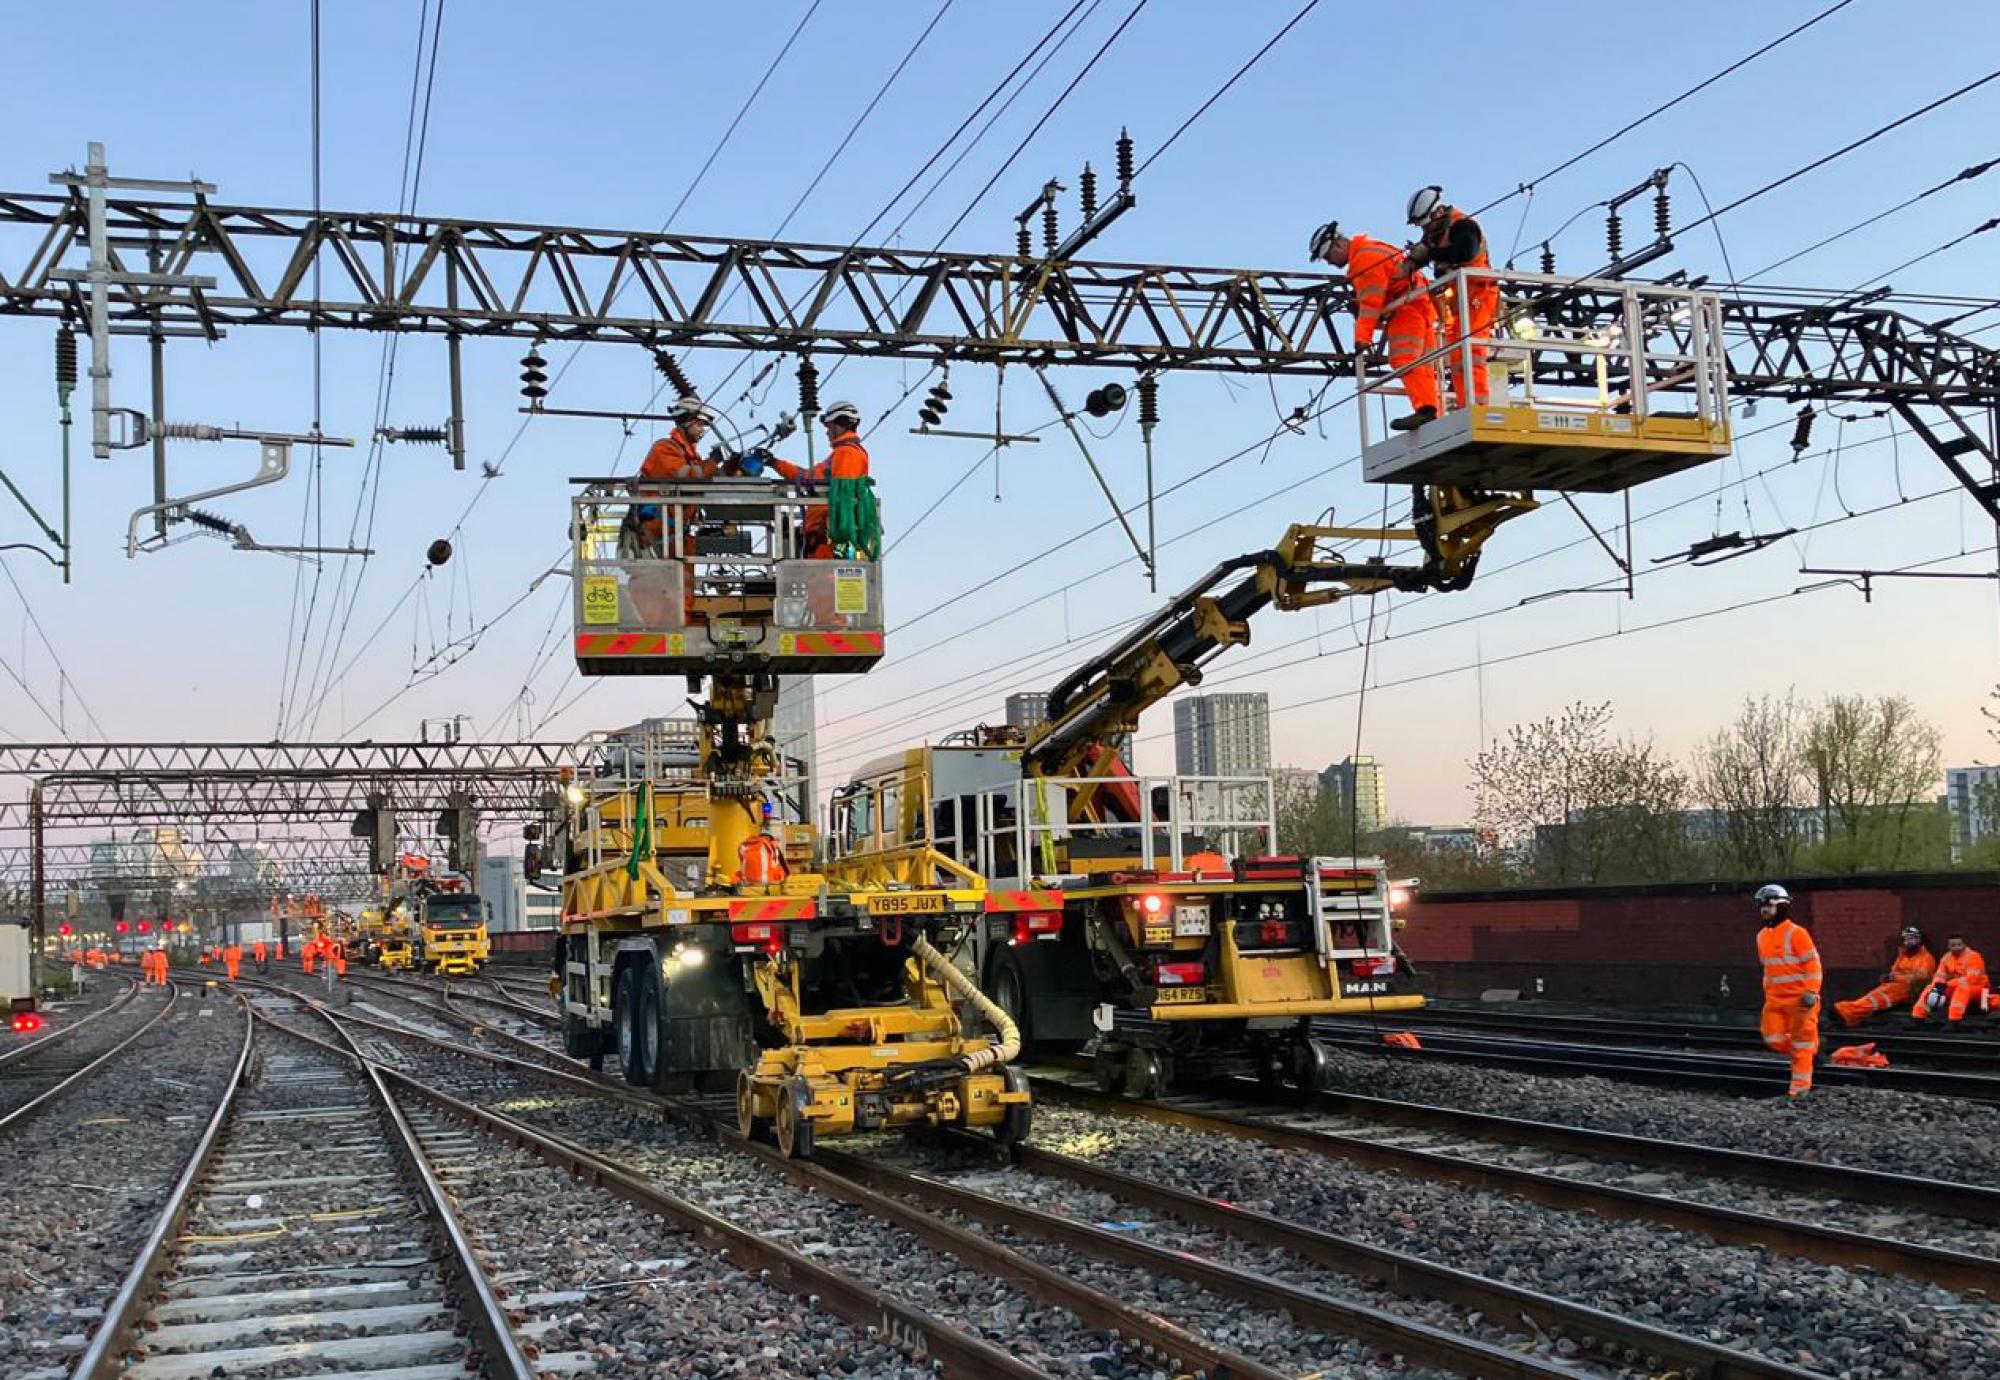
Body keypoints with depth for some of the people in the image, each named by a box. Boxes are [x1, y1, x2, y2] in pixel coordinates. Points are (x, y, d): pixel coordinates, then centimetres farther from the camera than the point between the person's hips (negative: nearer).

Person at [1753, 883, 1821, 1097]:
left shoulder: (1796, 933, -13)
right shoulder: (1762, 936, 10)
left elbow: (1812, 963, -13)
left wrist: (1811, 992, -18)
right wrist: (1767, 991, 21)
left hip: (1799, 998, -7)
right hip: (1775, 998, 7)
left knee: (1800, 1044, -1)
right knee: (1773, 1039, -2)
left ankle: (1801, 1086, 6)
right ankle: (1812, 1048, 23)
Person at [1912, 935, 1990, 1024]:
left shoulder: (1973, 956, -15)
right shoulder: (1947, 958, 5)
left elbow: (1971, 979, -24)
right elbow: (1940, 975, 3)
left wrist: (1947, 984, -27)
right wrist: (1938, 985, -22)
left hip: (1976, 989, -7)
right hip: (1954, 988, 7)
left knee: (1962, 987, -39)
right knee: (1930, 988, -6)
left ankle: (1954, 1021, -49)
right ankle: (1918, 1019, -14)